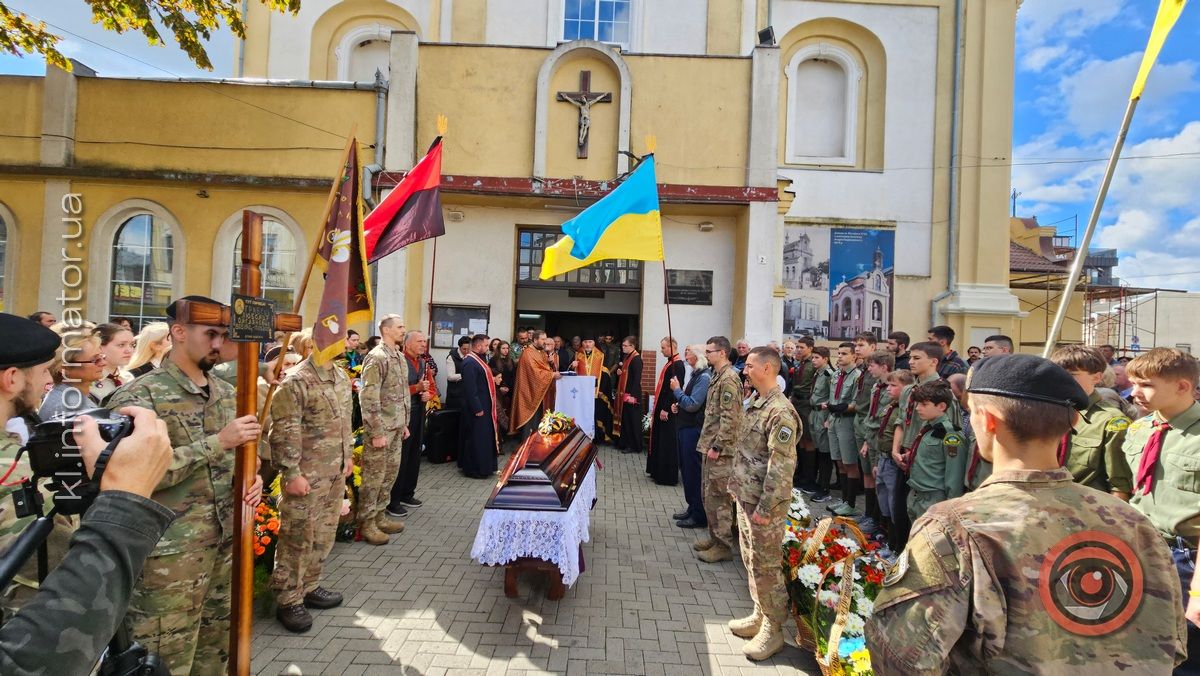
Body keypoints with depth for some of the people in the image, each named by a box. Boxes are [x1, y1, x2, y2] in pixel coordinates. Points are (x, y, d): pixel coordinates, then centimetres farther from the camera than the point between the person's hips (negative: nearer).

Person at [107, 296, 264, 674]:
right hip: (170, 554, -6)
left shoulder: (226, 393, 8)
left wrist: (251, 479, -3)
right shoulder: (139, 396, -13)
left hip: (226, 543, 6)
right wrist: (218, 441, -25)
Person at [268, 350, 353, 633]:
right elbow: (283, 432, -19)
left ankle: (309, 587, 33)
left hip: (336, 472, 8)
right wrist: (291, 473, -18)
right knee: (298, 538, 4)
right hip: (307, 475, -8)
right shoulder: (295, 381, -18)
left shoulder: (342, 377, 8)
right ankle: (288, 601, 19)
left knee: (324, 535, 17)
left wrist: (348, 454, 17)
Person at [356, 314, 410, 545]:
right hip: (381, 428, -8)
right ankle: (366, 523, 15)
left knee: (390, 473, 15)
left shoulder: (400, 356, 11)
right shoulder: (376, 357, -16)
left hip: (396, 427, 9)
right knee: (374, 475, 2)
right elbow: (369, 398, -20)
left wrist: (405, 423, 17)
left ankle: (380, 516, 29)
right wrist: (377, 432, -20)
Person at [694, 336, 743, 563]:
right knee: (708, 495, 17)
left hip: (721, 449, -10)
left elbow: (730, 418, -22)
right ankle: (715, 537, 29)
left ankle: (723, 545, 11)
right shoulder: (718, 375, 13)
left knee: (718, 497, -1)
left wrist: (717, 446, -20)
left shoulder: (729, 378, -17)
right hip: (711, 444, 10)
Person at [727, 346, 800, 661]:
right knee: (751, 561, 19)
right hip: (746, 496, 9)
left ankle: (773, 629, 20)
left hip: (764, 503, -9)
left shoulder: (780, 412, -21)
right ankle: (760, 616, 35)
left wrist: (765, 508, -22)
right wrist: (736, 486, 18)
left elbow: (781, 466, -24)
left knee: (765, 566, 4)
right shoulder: (755, 403, 8)